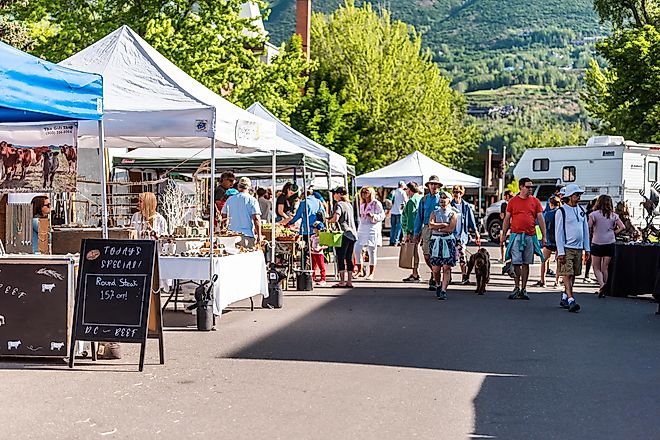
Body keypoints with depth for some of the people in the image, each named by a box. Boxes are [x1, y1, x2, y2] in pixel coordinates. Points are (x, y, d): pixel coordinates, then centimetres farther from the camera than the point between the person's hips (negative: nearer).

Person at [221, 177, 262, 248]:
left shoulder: (230, 199, 7)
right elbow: (256, 219, -12)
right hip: (247, 234, -4)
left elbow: (224, 216, 12)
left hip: (232, 235, 4)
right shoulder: (252, 200, -6)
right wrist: (259, 235, -8)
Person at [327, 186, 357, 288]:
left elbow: (335, 219, -21)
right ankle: (349, 281, 11)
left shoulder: (339, 205, -9)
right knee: (349, 258, 10)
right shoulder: (349, 205, 16)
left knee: (341, 258, -3)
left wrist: (329, 220, -1)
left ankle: (342, 281, -5)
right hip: (352, 233, 8)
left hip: (344, 234, -8)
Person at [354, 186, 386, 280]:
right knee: (357, 250, -1)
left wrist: (373, 216, -25)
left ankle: (371, 273, 2)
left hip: (372, 229, -7)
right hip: (362, 229, 7)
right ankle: (359, 270, 13)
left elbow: (382, 216, -8)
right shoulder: (362, 204, 19)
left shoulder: (376, 203, -3)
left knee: (372, 251, -3)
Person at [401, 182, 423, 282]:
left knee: (414, 252, -7)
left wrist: (407, 232, -19)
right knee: (415, 252, 13)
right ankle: (415, 274, 18)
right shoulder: (420, 199, 16)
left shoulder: (412, 201, -13)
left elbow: (411, 218, -19)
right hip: (419, 230, 10)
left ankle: (415, 275, -6)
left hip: (412, 230, -10)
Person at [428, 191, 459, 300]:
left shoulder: (453, 214, 6)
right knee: (435, 268, 2)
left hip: (448, 241, -2)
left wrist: (437, 227, -5)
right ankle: (438, 285, 28)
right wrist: (444, 224, -8)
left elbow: (451, 228, -9)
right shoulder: (435, 212, 13)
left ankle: (443, 291, -11)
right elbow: (430, 225, -5)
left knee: (447, 267, -10)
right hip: (435, 240, 2)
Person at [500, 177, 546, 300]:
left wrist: (544, 236, 1)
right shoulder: (513, 201, 6)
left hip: (530, 236, 1)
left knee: (526, 264, 5)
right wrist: (503, 234, 5)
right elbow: (507, 219, 9)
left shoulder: (535, 201, 7)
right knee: (516, 263, -5)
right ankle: (517, 288, 9)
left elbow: (540, 219, 7)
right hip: (516, 235, -1)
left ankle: (523, 289, 11)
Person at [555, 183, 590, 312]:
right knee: (567, 274, -11)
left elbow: (585, 230, 19)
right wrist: (560, 252, -13)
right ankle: (571, 300, -16)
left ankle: (564, 299, 20)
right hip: (566, 248, -6)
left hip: (578, 248, 6)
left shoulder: (582, 211, 14)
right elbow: (558, 232, -7)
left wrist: (587, 248, 13)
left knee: (573, 275, 8)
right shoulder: (561, 211, -5)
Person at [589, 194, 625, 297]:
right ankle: (602, 291, 13)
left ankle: (601, 284, -21)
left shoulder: (594, 214, -7)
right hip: (610, 243, 3)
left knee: (596, 268, 5)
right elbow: (622, 227, 0)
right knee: (605, 268, 11)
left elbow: (589, 228, -11)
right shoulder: (614, 215, 4)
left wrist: (592, 234, 7)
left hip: (597, 243, -3)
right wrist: (613, 233, 9)